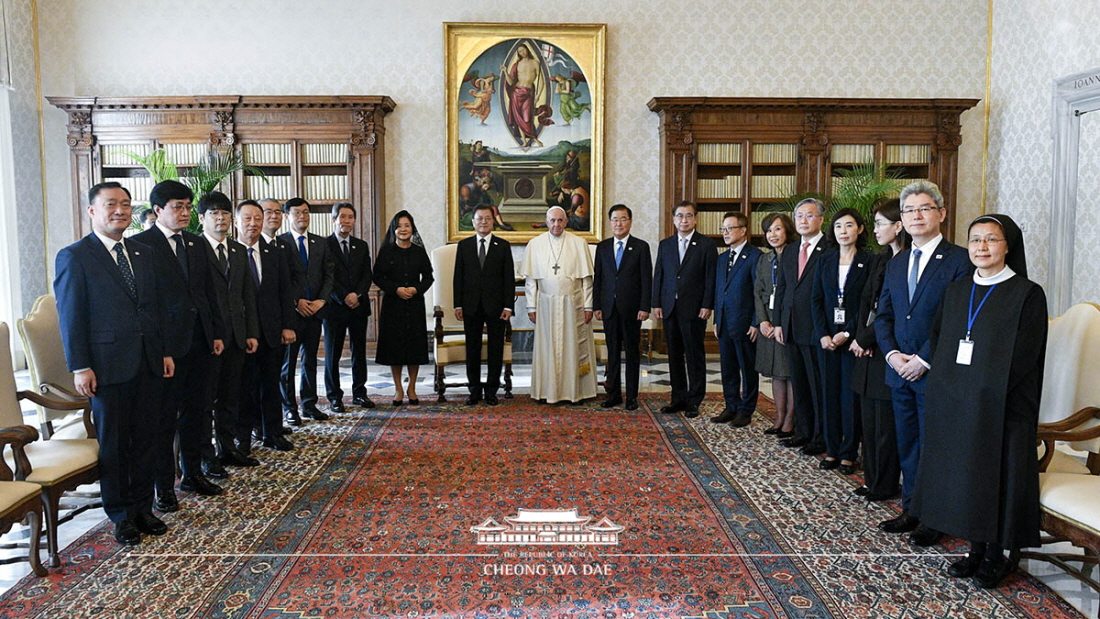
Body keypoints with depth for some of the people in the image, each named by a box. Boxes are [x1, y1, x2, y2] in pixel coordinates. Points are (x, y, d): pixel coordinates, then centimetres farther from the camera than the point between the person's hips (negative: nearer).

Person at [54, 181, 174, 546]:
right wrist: (80, 367, -12)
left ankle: (143, 508, 25)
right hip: (108, 366, -5)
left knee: (144, 440, 12)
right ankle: (121, 516, 21)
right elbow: (71, 317, -8)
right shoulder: (74, 257, -6)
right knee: (112, 444, 8)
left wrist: (166, 351, 10)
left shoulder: (144, 253, 11)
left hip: (149, 365, 5)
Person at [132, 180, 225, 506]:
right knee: (164, 416, 4)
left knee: (195, 411, 16)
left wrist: (216, 332, 11)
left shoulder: (196, 243, 12)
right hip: (166, 343, -6)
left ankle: (193, 473, 30)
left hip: (199, 341, 6)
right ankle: (163, 485, 15)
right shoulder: (140, 244, -7)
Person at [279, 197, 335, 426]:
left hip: (315, 310, 4)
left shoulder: (321, 243, 12)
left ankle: (309, 404, 19)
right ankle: (289, 407, 11)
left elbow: (329, 274, 8)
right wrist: (297, 301, -13)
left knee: (310, 359, 11)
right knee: (287, 361, 3)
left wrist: (321, 300, -5)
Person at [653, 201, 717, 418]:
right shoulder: (665, 245, 13)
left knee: (695, 356, 1)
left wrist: (707, 306, -11)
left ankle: (694, 401, 8)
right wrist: (656, 304, 4)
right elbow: (658, 276, 12)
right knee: (674, 355, 9)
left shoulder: (706, 244, 1)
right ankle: (678, 398, 17)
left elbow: (711, 277, -3)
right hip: (669, 308, 4)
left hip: (694, 309, -4)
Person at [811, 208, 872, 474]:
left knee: (851, 395, 1)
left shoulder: (868, 262, -3)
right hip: (827, 337, 4)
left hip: (853, 337, -4)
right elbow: (816, 299, 6)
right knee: (829, 392, 8)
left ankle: (849, 453, 10)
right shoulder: (826, 260, 9)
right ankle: (832, 450, 17)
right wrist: (823, 334, -5)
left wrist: (847, 334, -13)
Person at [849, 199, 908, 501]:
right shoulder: (879, 260, 13)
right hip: (868, 351, 8)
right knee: (869, 420, 14)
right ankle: (872, 480, 25)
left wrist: (866, 339, -11)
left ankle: (885, 485, 15)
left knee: (886, 423, 1)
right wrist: (860, 337, -3)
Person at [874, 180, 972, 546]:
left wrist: (924, 359, -16)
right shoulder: (895, 265, 14)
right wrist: (892, 353, -2)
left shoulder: (959, 261, -8)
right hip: (900, 371, 6)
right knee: (907, 445, 14)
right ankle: (911, 510, 27)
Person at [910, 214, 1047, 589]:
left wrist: (984, 387, -15)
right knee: (962, 472, 10)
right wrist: (949, 384, 1)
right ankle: (976, 548, 24)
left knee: (997, 474, 2)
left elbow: (1024, 357, -12)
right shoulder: (956, 292, 11)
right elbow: (937, 341, 14)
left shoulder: (1027, 294, -7)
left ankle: (998, 554, 17)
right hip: (955, 406, 5)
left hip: (1001, 407, -5)